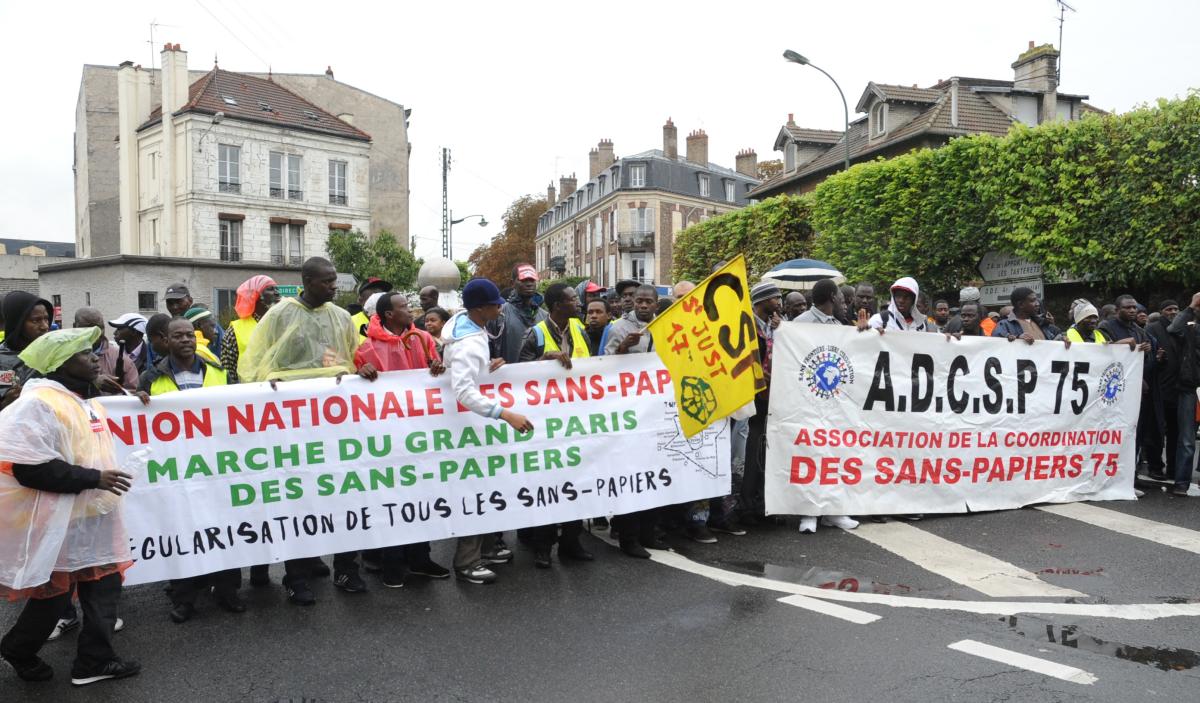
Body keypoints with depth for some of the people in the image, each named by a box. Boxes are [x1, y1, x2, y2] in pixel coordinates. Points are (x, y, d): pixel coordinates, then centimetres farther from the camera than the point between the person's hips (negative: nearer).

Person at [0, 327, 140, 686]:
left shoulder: (88, 400, 11)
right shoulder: (38, 403, -19)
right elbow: (29, 468, -25)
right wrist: (92, 478, -23)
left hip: (93, 515, 8)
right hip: (58, 520, -8)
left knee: (104, 585, 10)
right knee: (53, 595, 8)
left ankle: (94, 659, 21)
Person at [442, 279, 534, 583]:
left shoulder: (464, 318, 0)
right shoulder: (469, 345, -31)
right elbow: (464, 392, -43)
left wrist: (484, 366, 4)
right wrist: (507, 415, -48)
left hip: (472, 417, 10)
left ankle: (484, 544, 35)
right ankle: (466, 562, 4)